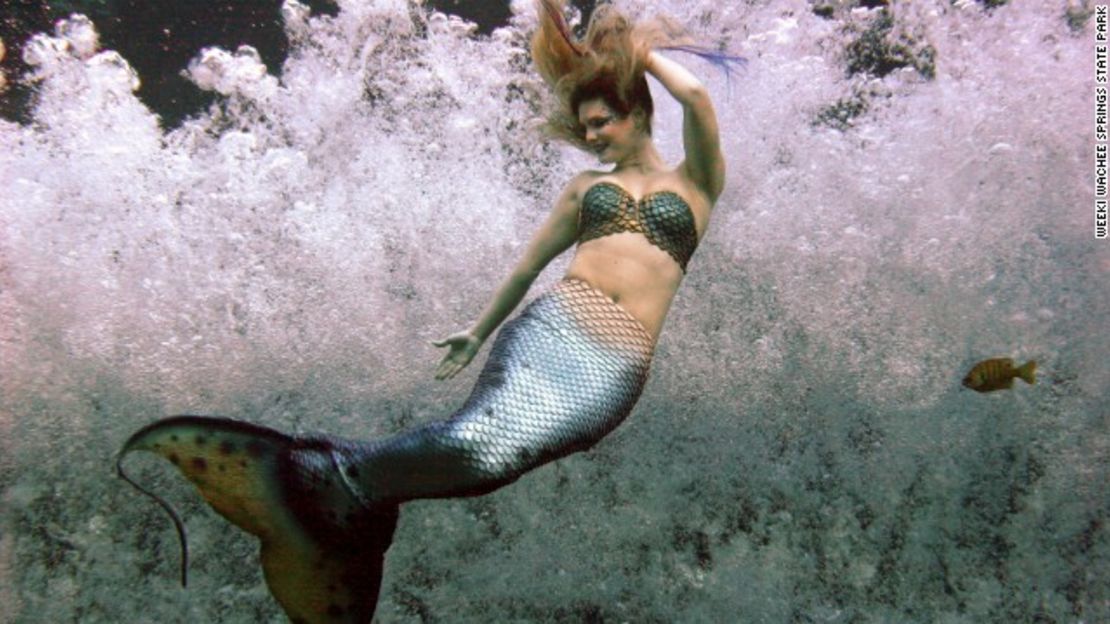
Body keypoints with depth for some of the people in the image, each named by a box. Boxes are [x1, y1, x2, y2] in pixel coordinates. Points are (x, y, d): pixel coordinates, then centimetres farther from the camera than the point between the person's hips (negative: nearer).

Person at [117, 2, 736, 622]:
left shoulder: (695, 182, 16)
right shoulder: (586, 186, 24)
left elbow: (695, 94, -1)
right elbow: (530, 263, 29)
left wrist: (641, 51, 18)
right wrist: (479, 331, 36)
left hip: (612, 369, -2)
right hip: (549, 328, 2)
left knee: (491, 452, -29)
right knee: (480, 437, -32)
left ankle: (344, 476, -14)